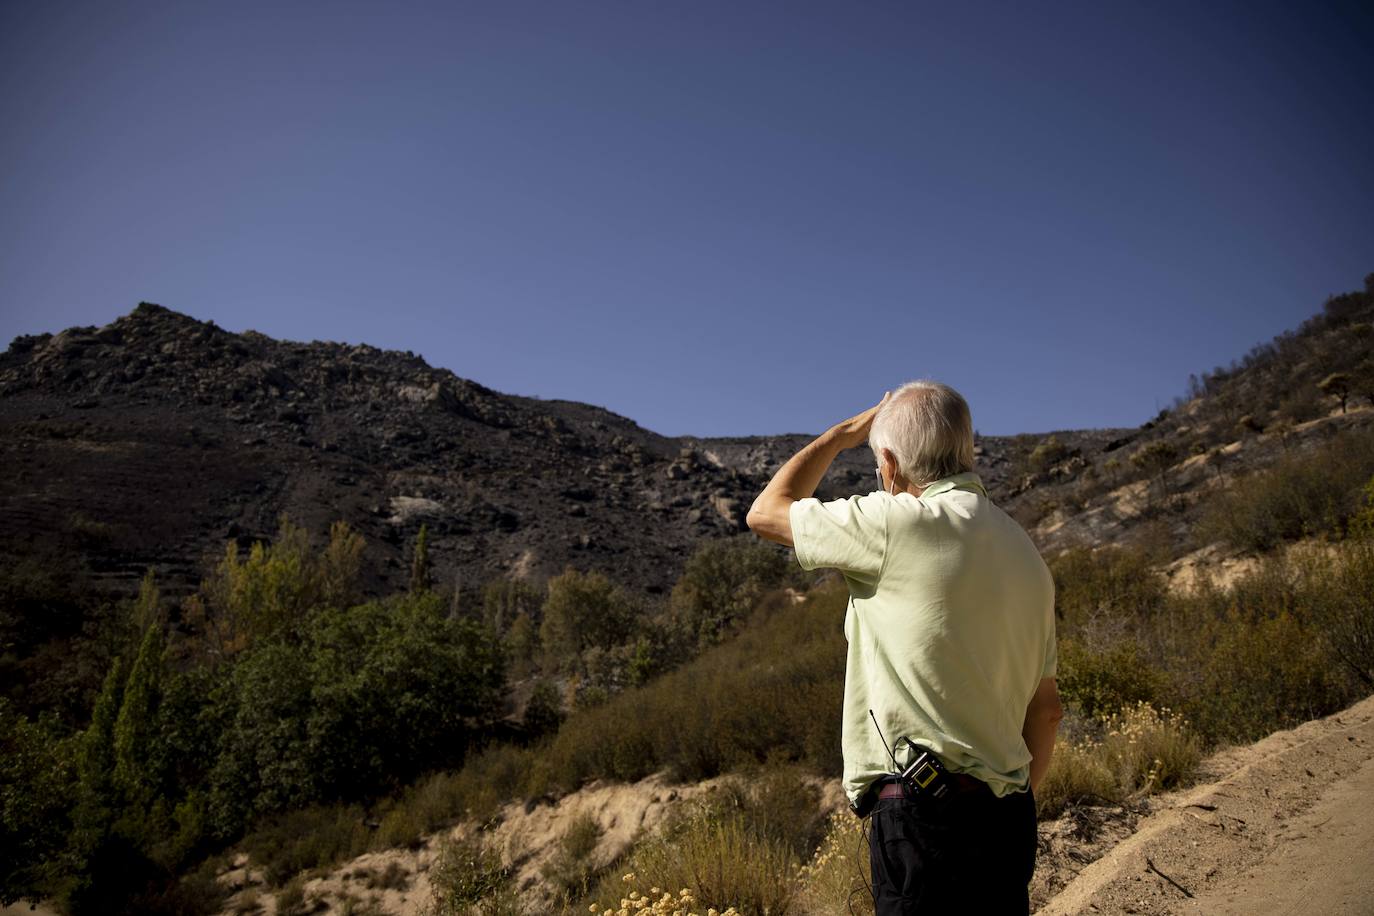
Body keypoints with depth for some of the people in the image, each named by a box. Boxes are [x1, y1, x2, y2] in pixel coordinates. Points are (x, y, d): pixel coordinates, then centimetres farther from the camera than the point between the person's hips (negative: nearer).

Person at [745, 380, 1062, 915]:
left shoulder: (906, 525, -13)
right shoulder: (1026, 555, 12)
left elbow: (766, 513, 0)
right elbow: (1046, 708, 18)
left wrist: (846, 432, 11)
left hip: (926, 816, -8)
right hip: (1006, 819, 9)